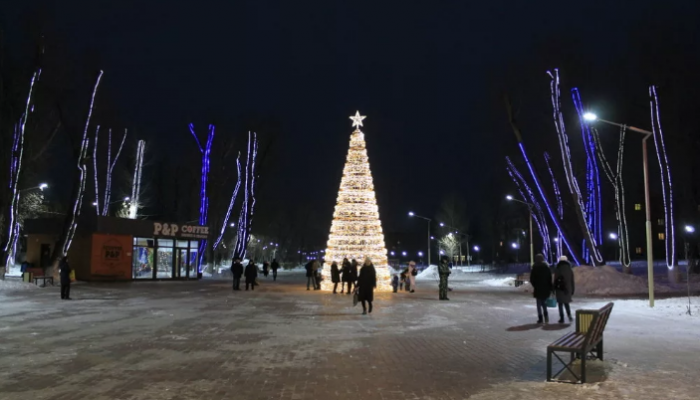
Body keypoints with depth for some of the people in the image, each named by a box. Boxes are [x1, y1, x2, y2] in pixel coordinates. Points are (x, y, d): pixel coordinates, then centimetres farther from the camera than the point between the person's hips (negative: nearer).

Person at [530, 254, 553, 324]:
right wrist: (550, 288, 6)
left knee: (539, 304, 4)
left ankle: (540, 319, 1)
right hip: (546, 289, 3)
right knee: (544, 303, 15)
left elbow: (532, 279, -5)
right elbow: (550, 279, 1)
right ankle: (546, 318, 2)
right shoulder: (547, 268, 2)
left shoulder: (535, 268, -6)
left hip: (538, 289, -3)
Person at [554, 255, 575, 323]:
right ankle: (569, 316, 6)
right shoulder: (570, 270, 2)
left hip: (560, 289, -4)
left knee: (560, 304, 3)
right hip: (568, 289, 4)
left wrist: (554, 289, 1)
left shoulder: (558, 270, -8)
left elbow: (555, 281, -7)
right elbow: (572, 282, 5)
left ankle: (562, 318, 1)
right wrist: (572, 290, 12)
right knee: (566, 303, 19)